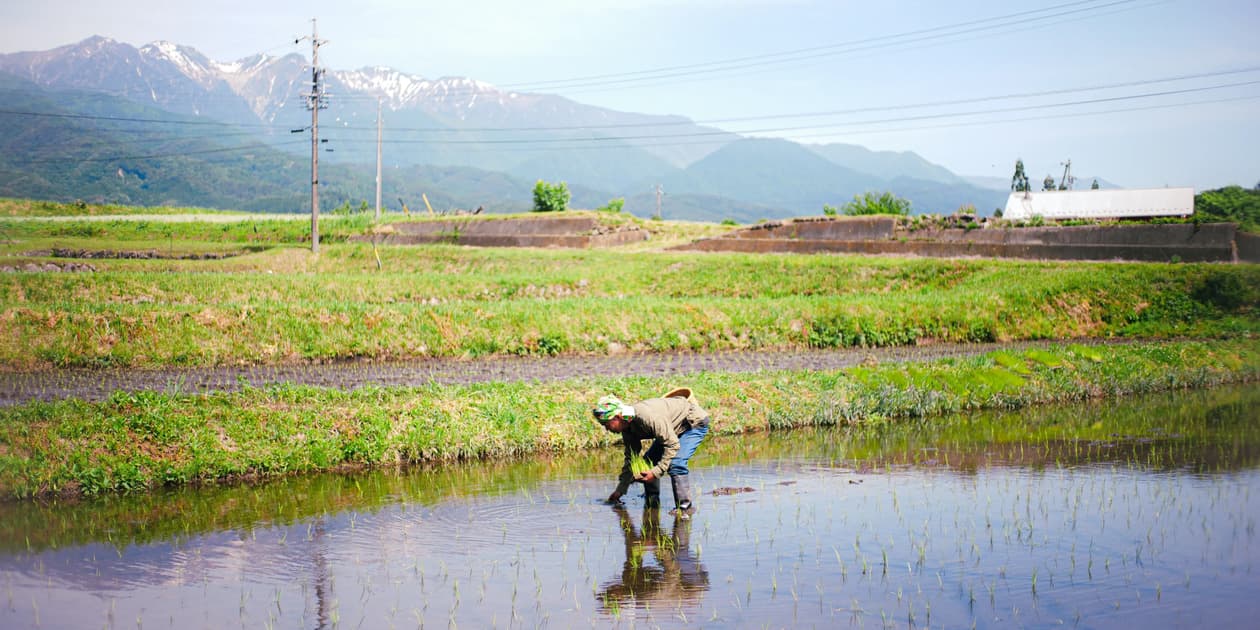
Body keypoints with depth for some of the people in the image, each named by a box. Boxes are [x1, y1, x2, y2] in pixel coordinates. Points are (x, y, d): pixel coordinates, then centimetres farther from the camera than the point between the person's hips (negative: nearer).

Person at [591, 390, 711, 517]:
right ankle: (651, 501, 18)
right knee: (648, 461, 6)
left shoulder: (648, 417, -38)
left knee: (675, 464, -25)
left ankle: (685, 506, -15)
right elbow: (630, 459, 3)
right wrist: (620, 490, 4)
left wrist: (656, 472, -33)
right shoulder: (628, 428, -9)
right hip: (673, 428, 9)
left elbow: (673, 445, -33)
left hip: (695, 422, -9)